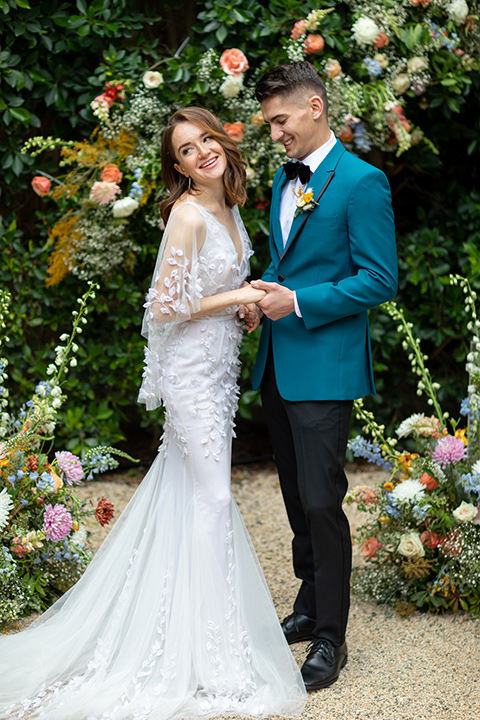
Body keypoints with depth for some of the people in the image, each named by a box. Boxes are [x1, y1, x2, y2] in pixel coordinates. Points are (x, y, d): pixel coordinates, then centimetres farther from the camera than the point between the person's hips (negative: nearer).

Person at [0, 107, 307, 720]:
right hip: (192, 368, -8)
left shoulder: (229, 209, 8)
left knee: (188, 492, 16)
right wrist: (239, 297, -16)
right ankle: (214, 652, 6)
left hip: (218, 366, 8)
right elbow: (166, 307, -22)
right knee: (211, 498, -4)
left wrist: (249, 301, 2)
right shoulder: (188, 215, -19)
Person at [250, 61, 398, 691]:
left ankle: (331, 636, 7)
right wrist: (266, 291, 3)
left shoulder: (362, 182, -11)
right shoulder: (284, 178, 14)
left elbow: (380, 280, -15)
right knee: (298, 498, 17)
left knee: (321, 502, -5)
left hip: (324, 368, -8)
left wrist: (298, 303, -18)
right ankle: (309, 607, 31)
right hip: (277, 366, 8)